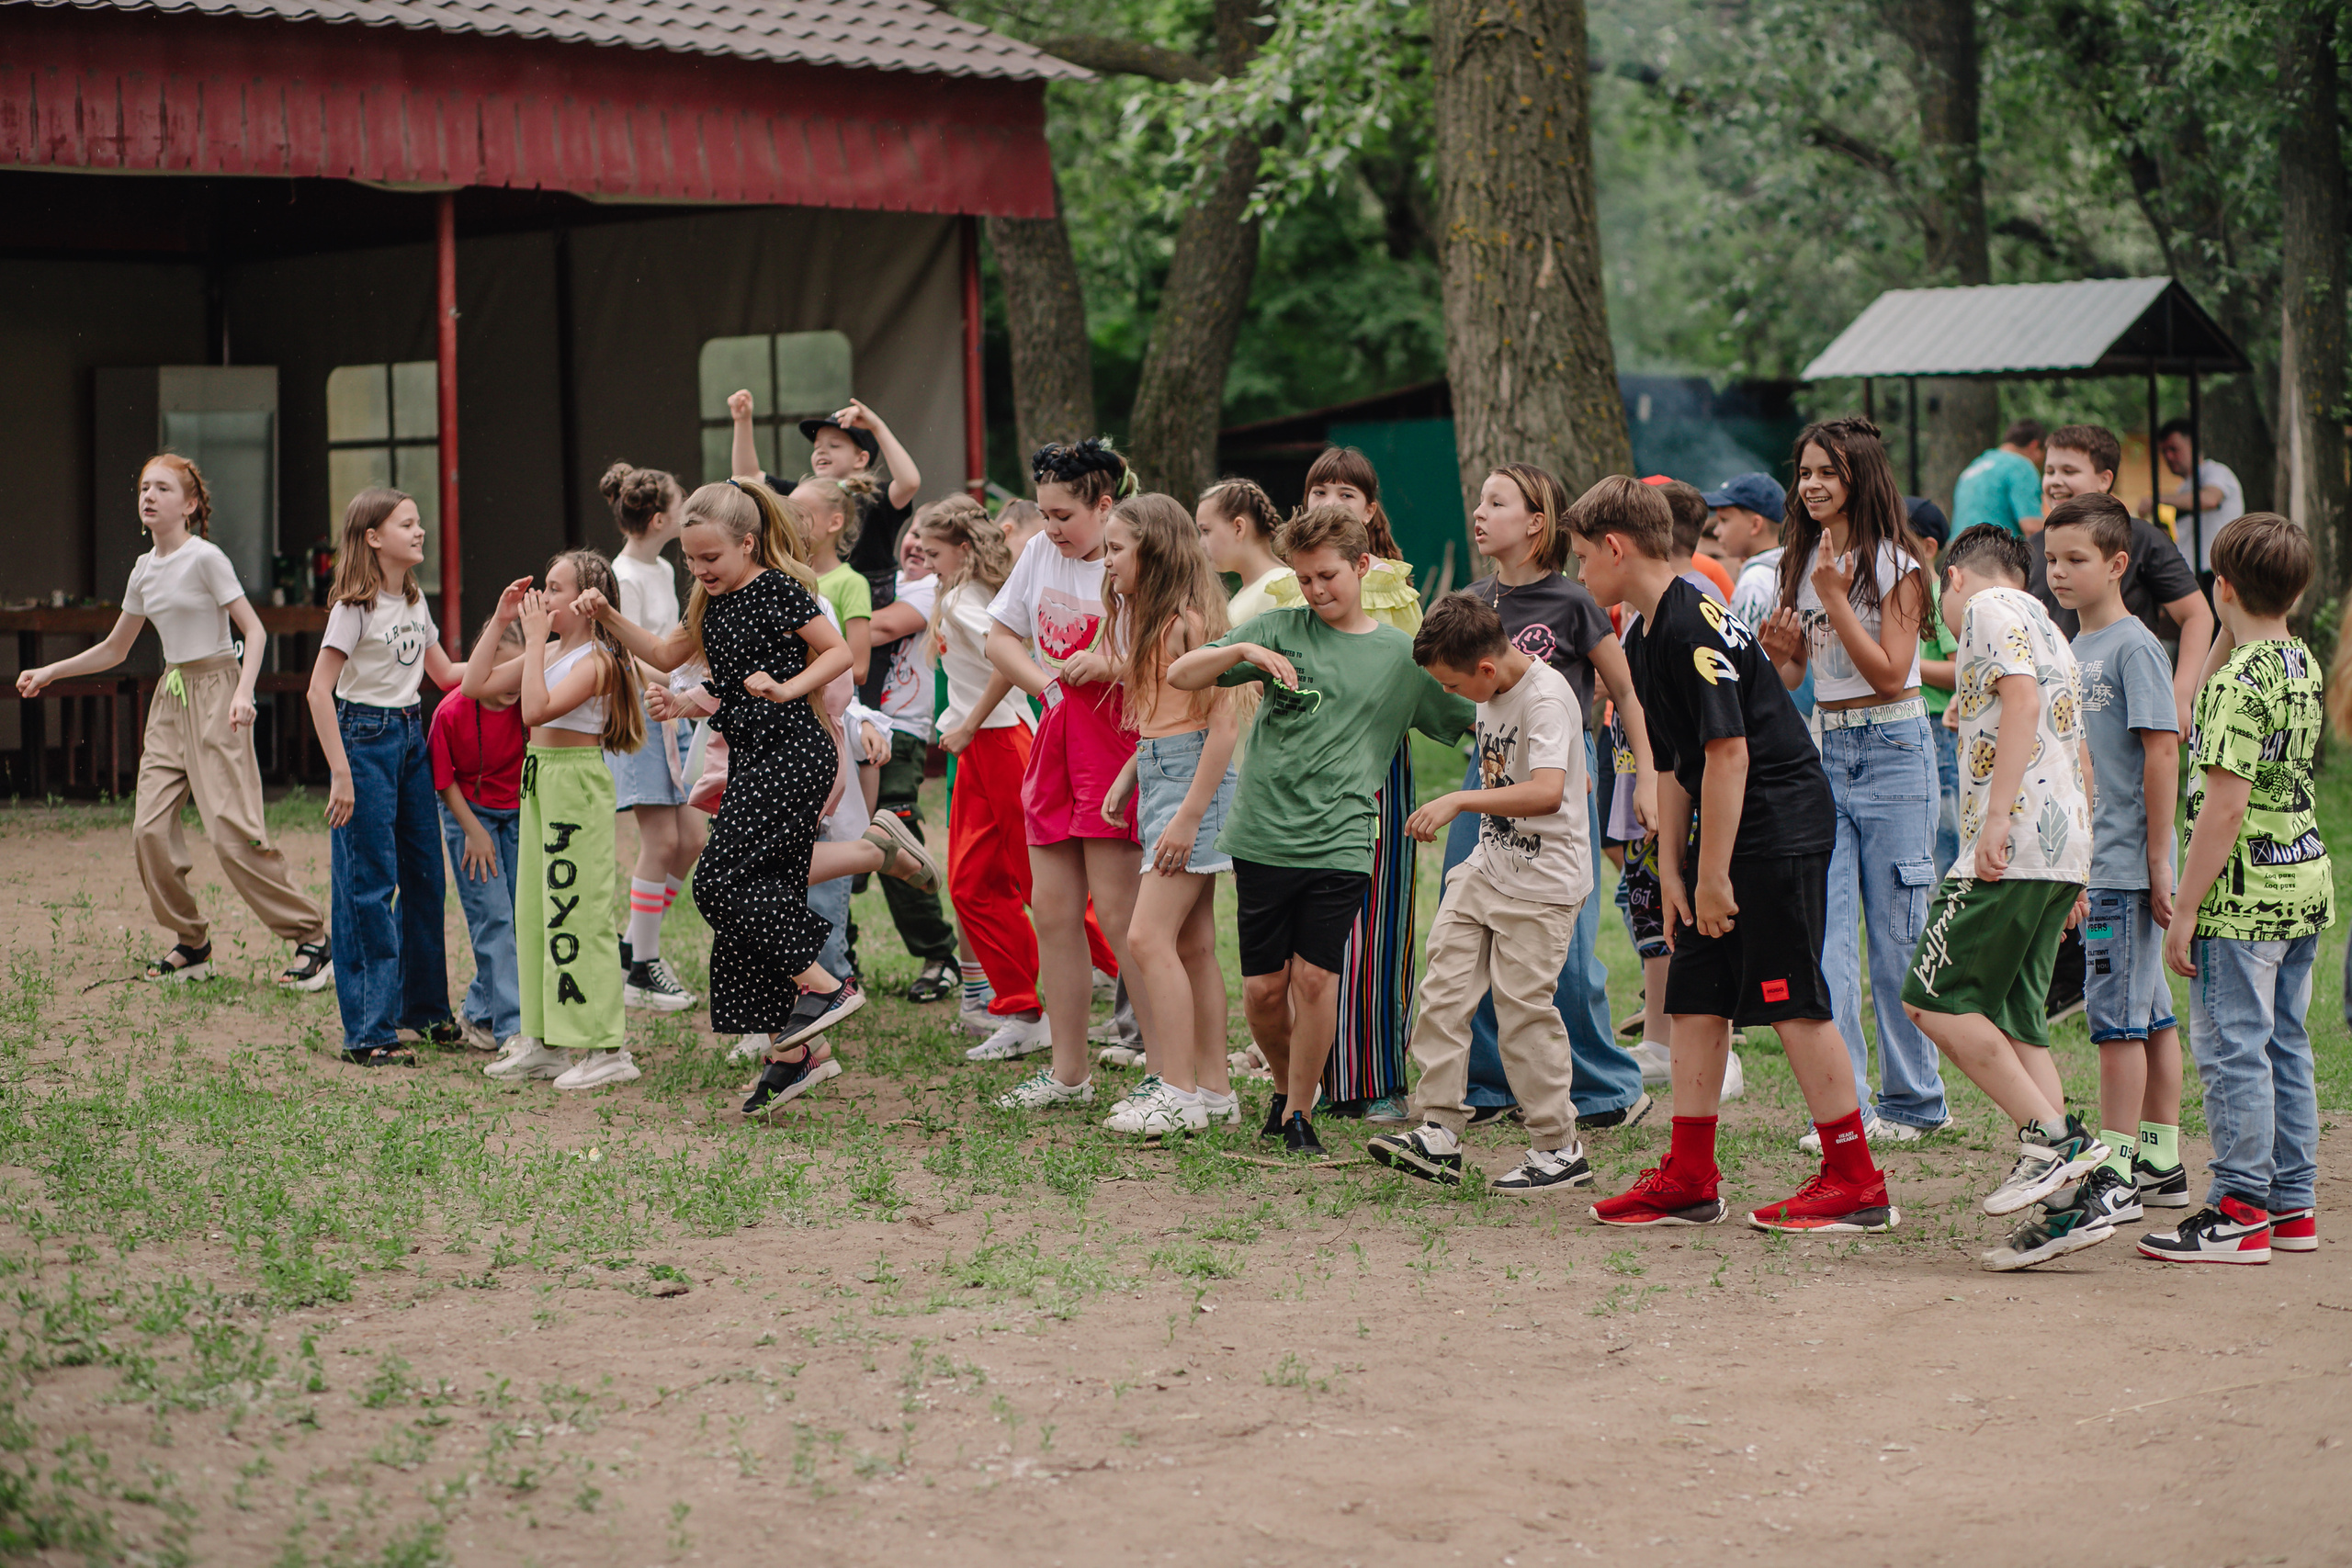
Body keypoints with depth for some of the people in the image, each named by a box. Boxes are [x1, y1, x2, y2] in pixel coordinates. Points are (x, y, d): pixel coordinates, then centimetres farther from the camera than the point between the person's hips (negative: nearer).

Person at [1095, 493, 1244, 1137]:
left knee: (1150, 938, -14)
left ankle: (1181, 1093, -12)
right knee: (1193, 947, 9)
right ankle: (1215, 1091, 12)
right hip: (1156, 771, 10)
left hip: (1194, 775, -10)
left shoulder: (1191, 618, -14)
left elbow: (1224, 721, -18)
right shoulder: (1149, 617, 15)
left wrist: (1189, 815, -20)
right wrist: (1125, 780, 10)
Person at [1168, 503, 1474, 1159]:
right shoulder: (1281, 629, 5)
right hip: (1263, 836, 1)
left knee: (1315, 977, -8)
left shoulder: (1402, 656, 6)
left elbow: (1478, 722, 13)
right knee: (1264, 988, 3)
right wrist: (1243, 650, -16)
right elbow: (1180, 676, 1)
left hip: (1339, 844, -1)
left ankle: (1299, 1113, 8)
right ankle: (1286, 1083, 30)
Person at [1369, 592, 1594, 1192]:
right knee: (1443, 988, 0)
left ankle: (1559, 1149, 5)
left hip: (1542, 881, -9)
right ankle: (1439, 1133, 2)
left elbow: (1546, 792, -35)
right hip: (1488, 866, 9)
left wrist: (1459, 801, -37)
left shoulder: (1546, 698, -21)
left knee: (1523, 1007, -7)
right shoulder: (1492, 695, 7)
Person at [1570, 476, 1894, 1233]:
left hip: (1781, 824, -10)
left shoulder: (1694, 626, -18)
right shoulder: (1647, 639, 13)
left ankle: (1857, 1184, -2)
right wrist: (1673, 871, 13)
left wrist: (1714, 875, -19)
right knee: (1695, 996, 9)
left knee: (1792, 1005, -7)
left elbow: (1728, 752, -22)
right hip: (1729, 833, 10)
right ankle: (1689, 1179, 14)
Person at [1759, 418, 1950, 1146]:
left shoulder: (1893, 563, -8)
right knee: (1825, 935, -4)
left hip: (1893, 750, -6)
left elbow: (1890, 673, -15)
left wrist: (1835, 597, -19)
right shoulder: (1805, 562, 10)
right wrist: (1780, 653, -6)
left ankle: (1913, 1100, 13)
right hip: (1825, 749, 6)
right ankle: (1841, 1104, -4)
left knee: (1897, 935, 1)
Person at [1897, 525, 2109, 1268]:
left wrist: (1997, 816, -22)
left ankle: (2054, 1137, -11)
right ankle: (2065, 1204, 0)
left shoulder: (1990, 609, 0)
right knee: (2009, 1018, 7)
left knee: (1933, 999, -6)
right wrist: (2076, 873, 28)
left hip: (2016, 843, -9)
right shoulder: (2046, 630, 27)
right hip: (2064, 847, 9)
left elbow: (2022, 699, -17)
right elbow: (2078, 759, 27)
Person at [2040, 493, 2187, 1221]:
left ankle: (2116, 1174, -6)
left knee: (2117, 1014, -8)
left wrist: (2157, 862, -17)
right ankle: (2161, 1163, 18)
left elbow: (2161, 752, -15)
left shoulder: (2134, 647, -11)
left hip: (2128, 866, -8)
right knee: (2152, 1016, 13)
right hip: (2093, 864, 8)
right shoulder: (2075, 651, 15)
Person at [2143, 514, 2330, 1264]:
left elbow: (2224, 807, -21)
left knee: (2232, 1048, -3)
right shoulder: (2302, 664, 10)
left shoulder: (2240, 680, -18)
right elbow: (2194, 720, 26)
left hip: (2245, 894, -9)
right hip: (2304, 884, 9)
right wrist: (2229, 637, 18)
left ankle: (2240, 1213, -1)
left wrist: (2183, 911, -18)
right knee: (2286, 1046, 14)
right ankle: (2292, 1205, 20)